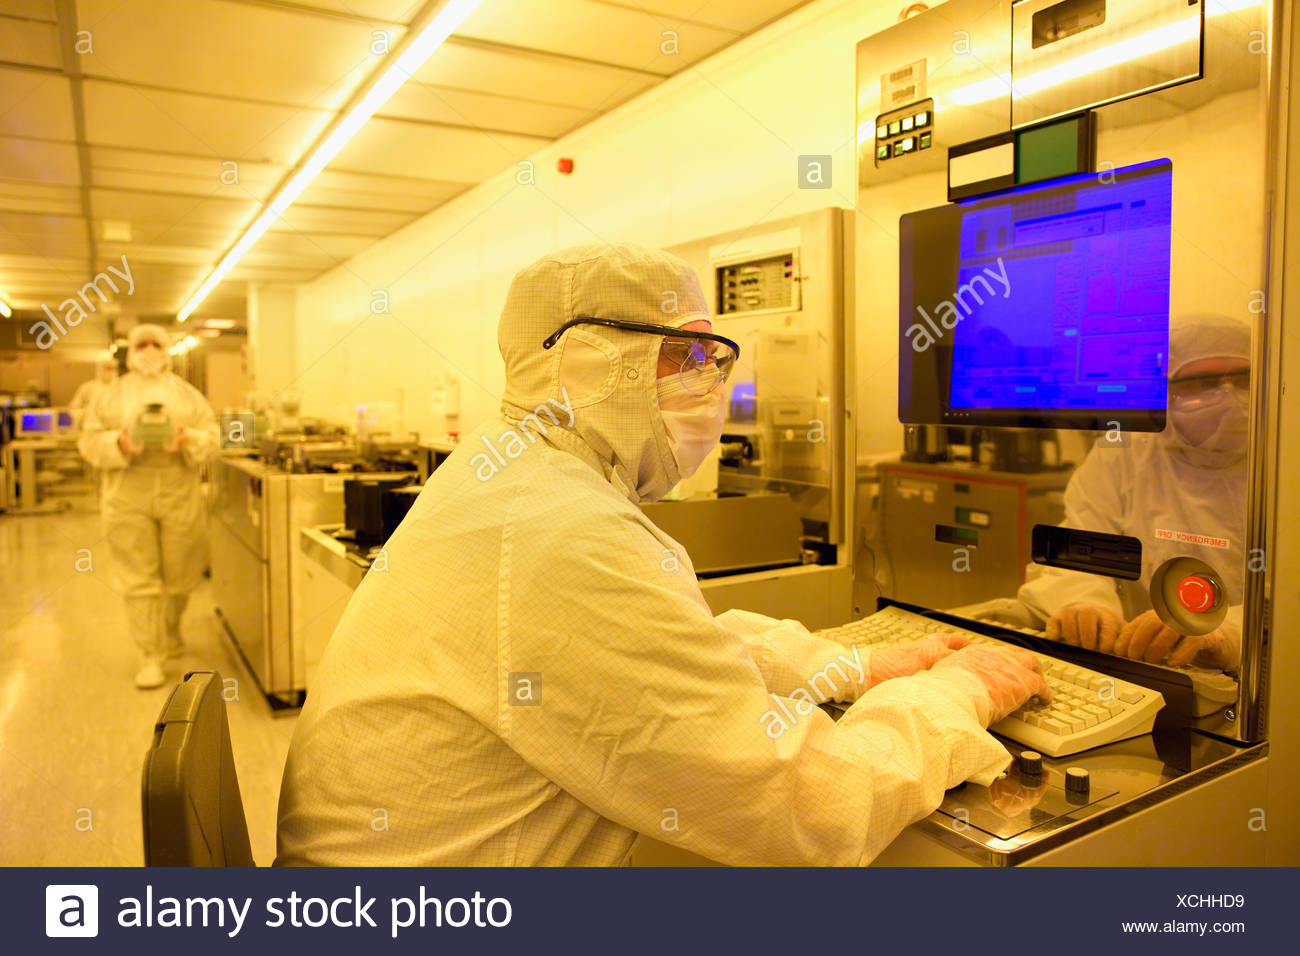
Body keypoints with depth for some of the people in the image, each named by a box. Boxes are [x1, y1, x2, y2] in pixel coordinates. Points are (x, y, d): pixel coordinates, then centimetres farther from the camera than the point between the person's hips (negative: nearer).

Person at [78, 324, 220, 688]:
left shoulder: (185, 392, 10)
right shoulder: (113, 394, 8)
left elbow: (212, 433, 7)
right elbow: (90, 439, 6)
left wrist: (189, 440, -14)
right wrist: (119, 444, -15)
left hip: (179, 495, 1)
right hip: (128, 498, -1)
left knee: (179, 573, 8)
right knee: (139, 579, -1)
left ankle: (171, 633, 34)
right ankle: (151, 656, 6)